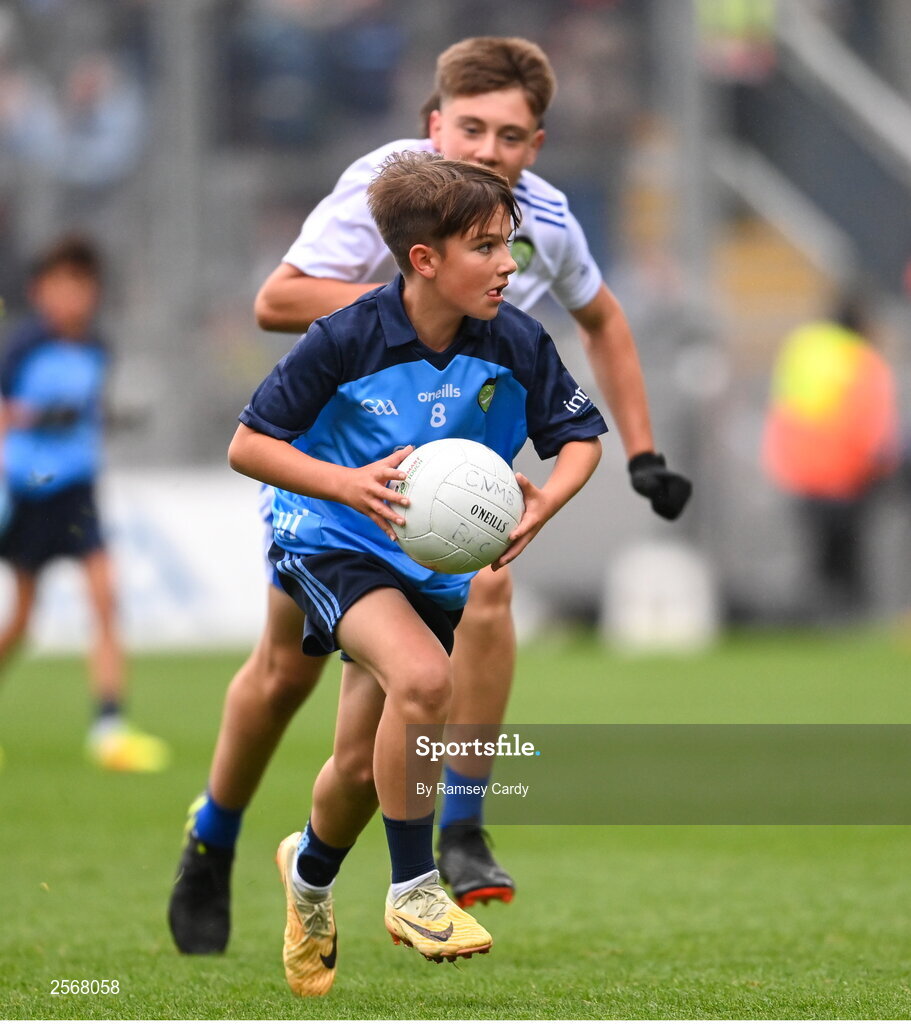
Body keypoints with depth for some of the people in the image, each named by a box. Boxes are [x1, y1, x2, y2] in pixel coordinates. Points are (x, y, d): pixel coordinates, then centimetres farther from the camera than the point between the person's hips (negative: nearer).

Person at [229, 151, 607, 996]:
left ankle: (311, 869, 46)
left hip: (436, 563, 5)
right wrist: (351, 485, -30)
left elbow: (580, 435, 1)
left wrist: (545, 501, -20)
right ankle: (412, 889, -15)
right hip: (333, 545, -4)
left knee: (363, 767, 11)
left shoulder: (515, 345, -13)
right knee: (422, 676, -32)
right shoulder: (348, 340, -23)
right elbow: (248, 445, -16)